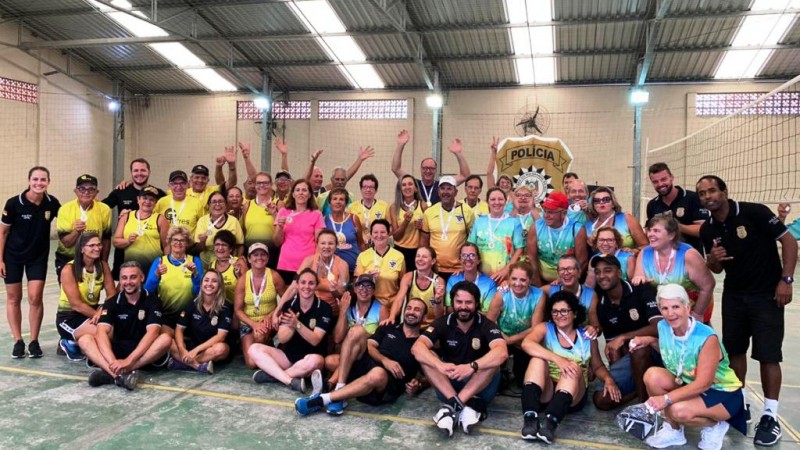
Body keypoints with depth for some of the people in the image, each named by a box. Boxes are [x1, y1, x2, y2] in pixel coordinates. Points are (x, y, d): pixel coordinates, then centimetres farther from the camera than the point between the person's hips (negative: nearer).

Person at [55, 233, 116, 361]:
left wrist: (103, 311, -25)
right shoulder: (69, 269, -14)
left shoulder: (103, 265, 0)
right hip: (69, 317, -6)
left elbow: (112, 295, -6)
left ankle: (79, 341, 3)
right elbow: (76, 304, -18)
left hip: (93, 312, 6)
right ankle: (71, 344, -1)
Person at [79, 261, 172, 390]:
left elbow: (152, 332, -18)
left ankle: (111, 373, -36)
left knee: (165, 339, -31)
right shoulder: (112, 302, -1)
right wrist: (113, 362, -34)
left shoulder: (152, 300, -5)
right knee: (85, 339, -20)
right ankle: (120, 374, -44)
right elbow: (102, 332, -16)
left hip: (144, 353, -2)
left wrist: (129, 360, -31)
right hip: (118, 351, 2)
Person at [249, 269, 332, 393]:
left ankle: (272, 374, -19)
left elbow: (315, 340, -17)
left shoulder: (324, 308, -9)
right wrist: (291, 326, -27)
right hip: (288, 355, 4)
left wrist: (297, 324, -32)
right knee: (254, 349, -17)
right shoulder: (288, 305, 0)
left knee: (314, 361, -39)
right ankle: (292, 381, -31)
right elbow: (282, 339, -5)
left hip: (310, 357, -4)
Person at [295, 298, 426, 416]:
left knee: (378, 373, -41)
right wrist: (384, 360, -15)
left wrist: (416, 385, -10)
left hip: (389, 386, -3)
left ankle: (320, 400, -30)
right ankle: (340, 390, -27)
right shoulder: (388, 329, 20)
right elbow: (369, 346, 5)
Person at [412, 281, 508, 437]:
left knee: (493, 361, -29)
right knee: (426, 357, -24)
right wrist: (440, 365, -42)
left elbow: (502, 352, -32)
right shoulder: (443, 323, -8)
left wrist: (472, 366, -46)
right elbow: (417, 347, -24)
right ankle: (466, 405, -37)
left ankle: (453, 406, -33)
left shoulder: (486, 325, -12)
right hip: (447, 382, 2)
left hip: (480, 386, -1)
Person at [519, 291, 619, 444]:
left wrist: (608, 379, -10)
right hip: (545, 392, 0)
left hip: (574, 396, 1)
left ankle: (550, 422, -46)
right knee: (538, 359, -26)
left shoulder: (586, 335, 6)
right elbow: (526, 344, -21)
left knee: (574, 367, -28)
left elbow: (597, 366, 13)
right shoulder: (545, 328, 0)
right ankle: (530, 418, -40)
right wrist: (557, 359, -33)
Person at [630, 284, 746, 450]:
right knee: (652, 375, -22)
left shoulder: (707, 338, -28)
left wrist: (667, 398, -38)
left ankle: (715, 426, 1)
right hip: (689, 385, 7)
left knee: (680, 410, -34)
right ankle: (673, 430, -2)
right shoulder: (663, 327, -10)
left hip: (723, 394, -6)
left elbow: (703, 383, -30)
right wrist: (650, 340, -7)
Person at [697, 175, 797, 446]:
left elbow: (789, 241, -11)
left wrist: (786, 280, -17)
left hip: (767, 294, -5)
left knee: (767, 355, -3)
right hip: (734, 295, 5)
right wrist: (712, 260, -15)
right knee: (734, 351, 10)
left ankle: (770, 416, 8)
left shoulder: (754, 212, -17)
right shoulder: (707, 230, -2)